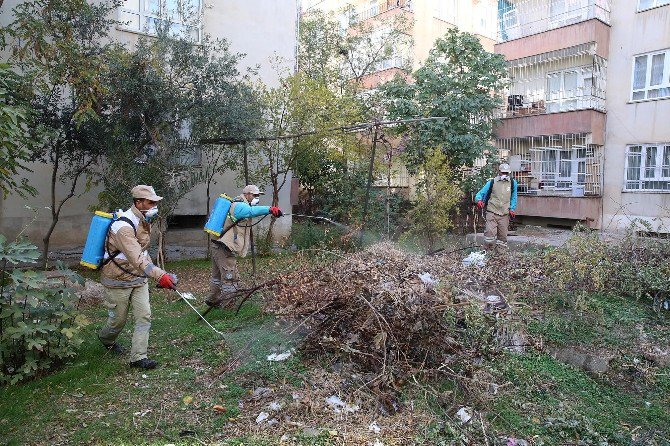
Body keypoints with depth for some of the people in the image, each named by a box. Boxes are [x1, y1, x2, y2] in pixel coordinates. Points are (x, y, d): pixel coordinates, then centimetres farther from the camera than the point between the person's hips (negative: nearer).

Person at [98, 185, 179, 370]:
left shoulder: (144, 221, 2)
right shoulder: (124, 226, -28)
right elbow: (136, 258, -40)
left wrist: (152, 268, 17)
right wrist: (160, 275, -49)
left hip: (138, 277, 7)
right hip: (118, 280, -7)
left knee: (144, 316, -2)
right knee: (118, 319, 11)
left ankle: (138, 357, 5)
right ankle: (106, 339, 44)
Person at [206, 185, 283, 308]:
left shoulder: (239, 205, 22)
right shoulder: (240, 205, -16)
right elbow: (251, 211, -36)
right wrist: (269, 209, -48)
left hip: (218, 246, 11)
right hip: (225, 249, -11)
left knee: (218, 276, 23)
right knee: (231, 278, -5)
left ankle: (213, 300, 36)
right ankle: (227, 305, 2)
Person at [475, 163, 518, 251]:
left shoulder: (512, 183, 9)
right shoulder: (492, 182, 3)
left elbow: (513, 197, 17)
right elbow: (480, 193, 3)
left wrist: (512, 209, 4)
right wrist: (479, 200, -19)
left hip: (504, 214, 3)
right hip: (492, 213, -2)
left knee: (503, 236, 5)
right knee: (490, 233, -14)